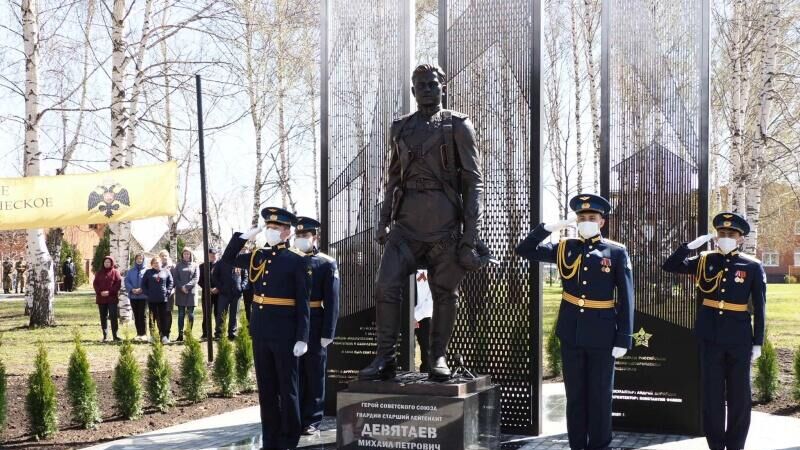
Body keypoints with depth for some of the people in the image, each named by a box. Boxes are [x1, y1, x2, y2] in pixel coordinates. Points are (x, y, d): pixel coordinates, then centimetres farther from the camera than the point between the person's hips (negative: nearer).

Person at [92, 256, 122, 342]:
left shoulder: (115, 272, 3)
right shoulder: (99, 273, 12)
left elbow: (118, 284, -6)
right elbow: (95, 284, 6)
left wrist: (109, 292, -15)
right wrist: (100, 292, -11)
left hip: (112, 298, -3)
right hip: (101, 298, 3)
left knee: (114, 316, -7)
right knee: (103, 317, 6)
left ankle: (115, 335, -4)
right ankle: (105, 336, 11)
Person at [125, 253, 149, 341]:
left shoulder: (146, 271, 2)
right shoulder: (130, 271, 11)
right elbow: (127, 282, 4)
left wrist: (142, 289, -18)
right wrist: (132, 289, -13)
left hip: (143, 296, -4)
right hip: (133, 296, 4)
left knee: (143, 315, -7)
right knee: (136, 315, 7)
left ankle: (144, 334, -3)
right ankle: (138, 334, 13)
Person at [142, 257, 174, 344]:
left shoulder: (166, 272, 6)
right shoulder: (148, 272, 6)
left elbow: (170, 282, 7)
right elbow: (143, 284, 8)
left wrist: (168, 292, -3)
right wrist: (147, 293, -2)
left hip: (163, 298, 0)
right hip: (152, 299, 0)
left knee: (163, 317, 0)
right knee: (153, 318, 6)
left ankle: (164, 336, 1)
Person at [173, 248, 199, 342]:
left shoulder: (194, 265, 10)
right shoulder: (178, 265, 12)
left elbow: (196, 278, -1)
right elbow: (175, 278, 4)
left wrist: (187, 286, -13)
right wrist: (181, 287, -11)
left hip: (191, 292, 0)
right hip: (180, 292, 0)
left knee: (191, 314, 0)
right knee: (181, 314, -1)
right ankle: (180, 334, -3)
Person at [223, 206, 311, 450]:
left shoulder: (298, 261, -6)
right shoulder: (258, 257, 10)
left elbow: (303, 303, -9)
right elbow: (229, 258, 20)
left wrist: (302, 338, -14)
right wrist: (246, 235, 5)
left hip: (285, 334, -6)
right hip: (260, 332, 6)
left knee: (287, 388, 3)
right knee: (266, 388, 11)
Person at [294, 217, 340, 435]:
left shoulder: (327, 264, -3)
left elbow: (332, 301, -6)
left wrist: (328, 333, -12)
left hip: (314, 326, -3)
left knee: (314, 374, 5)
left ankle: (312, 420, 13)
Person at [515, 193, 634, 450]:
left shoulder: (617, 252, -2)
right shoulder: (564, 249, 6)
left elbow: (626, 299, -4)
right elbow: (524, 250, 6)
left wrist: (623, 339, -9)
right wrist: (549, 228, -5)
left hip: (602, 334, -2)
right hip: (571, 333, 3)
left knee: (600, 396, 5)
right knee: (575, 395, 9)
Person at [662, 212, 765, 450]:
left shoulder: (753, 266, 0)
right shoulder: (704, 261, 5)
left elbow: (759, 308, 1)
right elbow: (670, 266, 1)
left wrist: (758, 342, -1)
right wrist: (691, 245, -8)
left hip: (739, 339, -1)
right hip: (710, 337, 1)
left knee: (739, 395, 5)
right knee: (712, 394, 5)